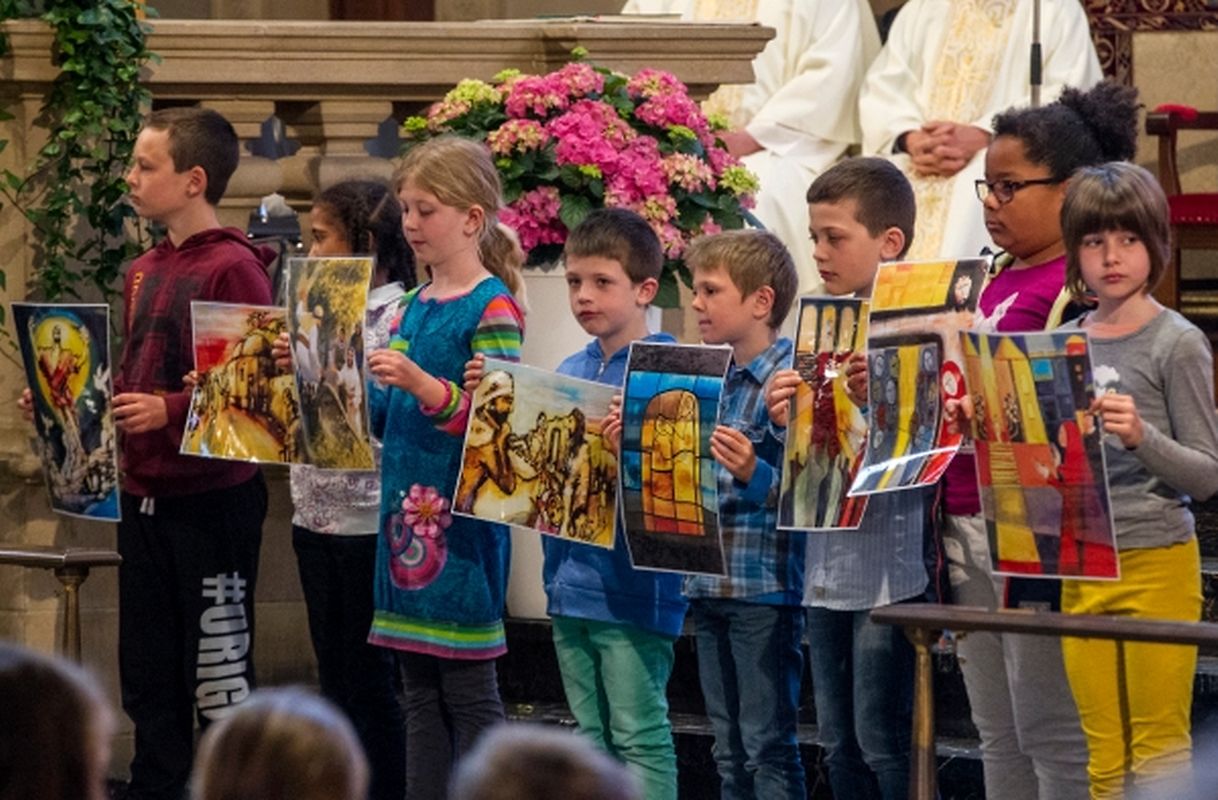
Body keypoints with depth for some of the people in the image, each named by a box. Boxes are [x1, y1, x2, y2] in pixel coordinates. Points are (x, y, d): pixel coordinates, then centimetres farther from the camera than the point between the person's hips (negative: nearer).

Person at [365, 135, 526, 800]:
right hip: (406, 507, 8)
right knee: (419, 689, 9)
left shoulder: (493, 307, -8)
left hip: (462, 513, -8)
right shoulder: (412, 306, 15)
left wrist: (422, 385, -27)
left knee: (468, 689, -4)